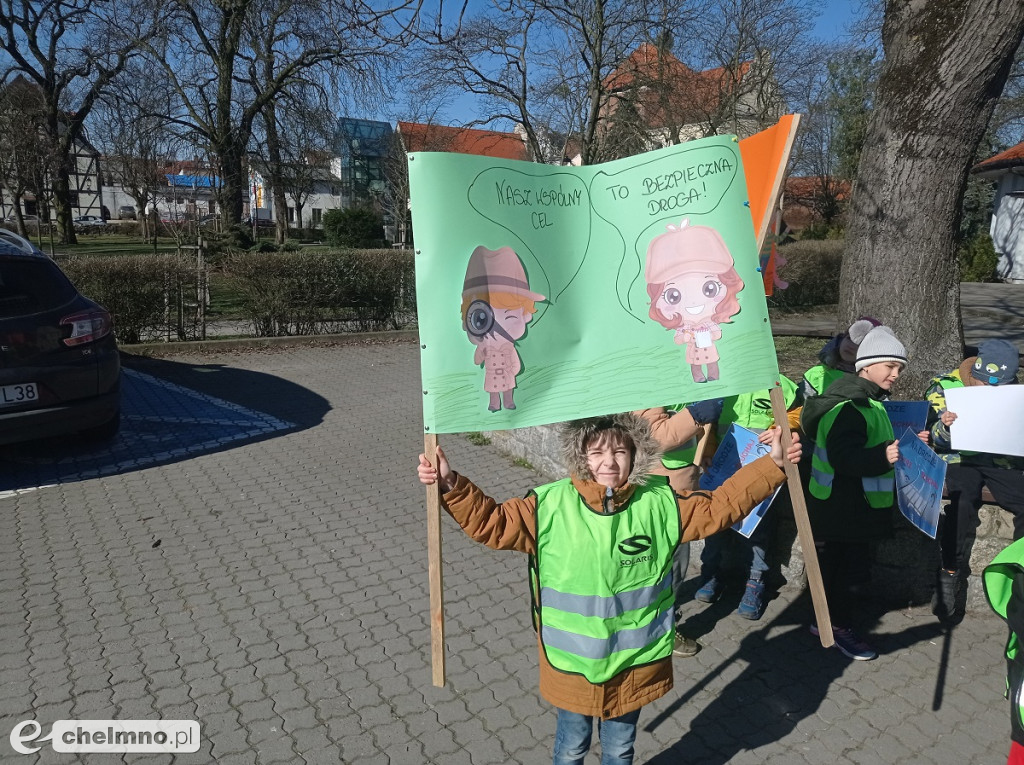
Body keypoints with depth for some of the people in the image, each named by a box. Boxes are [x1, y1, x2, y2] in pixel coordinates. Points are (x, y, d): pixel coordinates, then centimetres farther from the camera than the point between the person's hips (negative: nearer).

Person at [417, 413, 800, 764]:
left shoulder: (660, 502, -11)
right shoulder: (550, 505, -18)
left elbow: (720, 506, -4)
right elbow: (491, 522, -14)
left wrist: (772, 465, -9)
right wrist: (450, 485, -27)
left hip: (635, 662, 2)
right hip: (571, 662, -1)